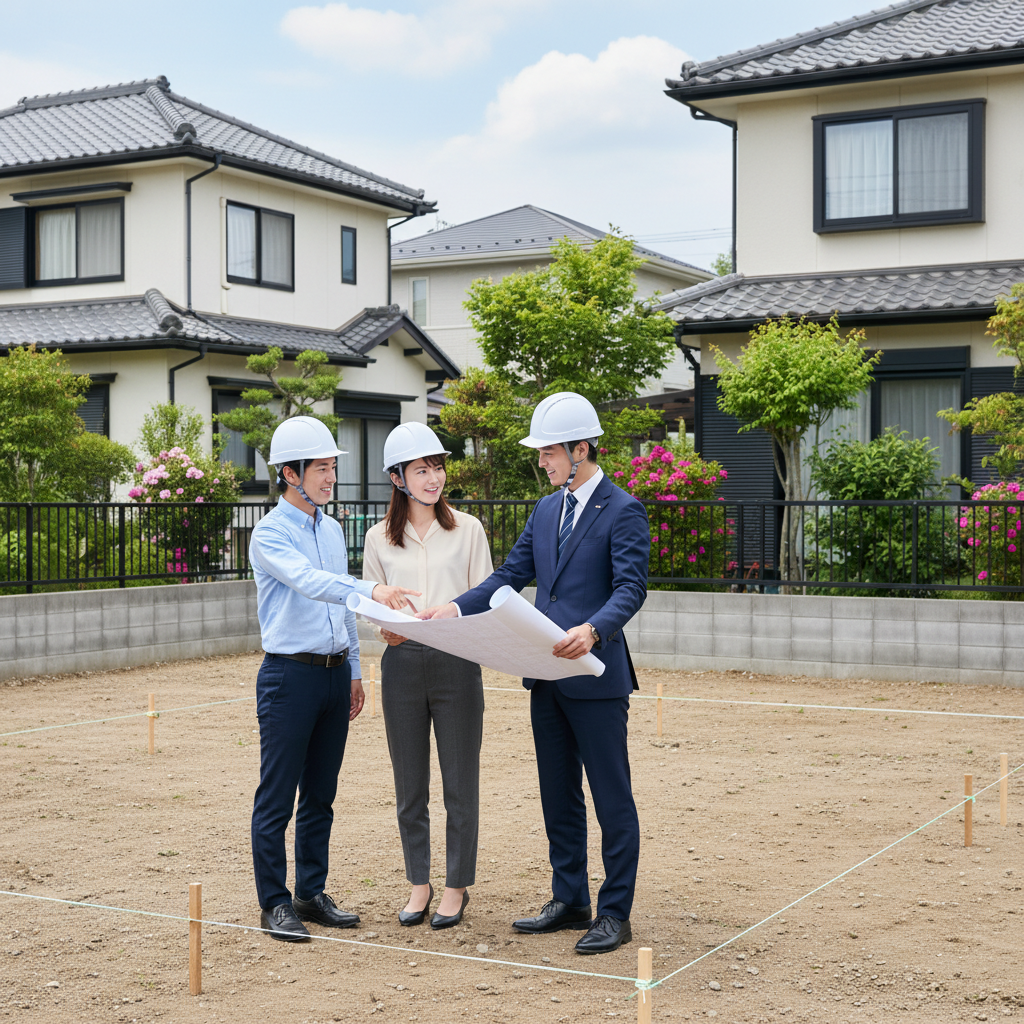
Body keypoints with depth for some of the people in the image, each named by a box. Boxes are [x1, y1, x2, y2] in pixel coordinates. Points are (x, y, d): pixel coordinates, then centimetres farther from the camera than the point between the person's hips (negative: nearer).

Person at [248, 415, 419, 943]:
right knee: (277, 797, 0)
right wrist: (372, 590, -42)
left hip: (334, 672, 7)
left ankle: (311, 893, 23)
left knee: (320, 794, 13)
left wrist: (353, 670, 17)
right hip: (290, 675, -7)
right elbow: (309, 581, -28)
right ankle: (274, 903, 8)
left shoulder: (332, 529, 13)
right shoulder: (271, 533, -10)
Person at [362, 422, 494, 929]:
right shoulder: (380, 538, 6)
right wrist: (388, 626, -11)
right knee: (409, 783, 10)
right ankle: (419, 883, 24)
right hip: (402, 664, 2)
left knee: (460, 781, 4)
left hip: (457, 663, -2)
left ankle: (456, 886, 17)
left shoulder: (467, 529, 2)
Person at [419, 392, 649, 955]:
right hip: (547, 676, 8)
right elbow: (510, 575, 13)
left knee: (612, 798, 1)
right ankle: (569, 901, 27)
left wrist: (593, 630, -37)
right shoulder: (546, 510, 14)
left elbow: (630, 588, -19)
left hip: (596, 675, -8)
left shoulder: (623, 511, -9)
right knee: (558, 795, 15)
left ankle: (615, 913, 10)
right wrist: (455, 608, -1)